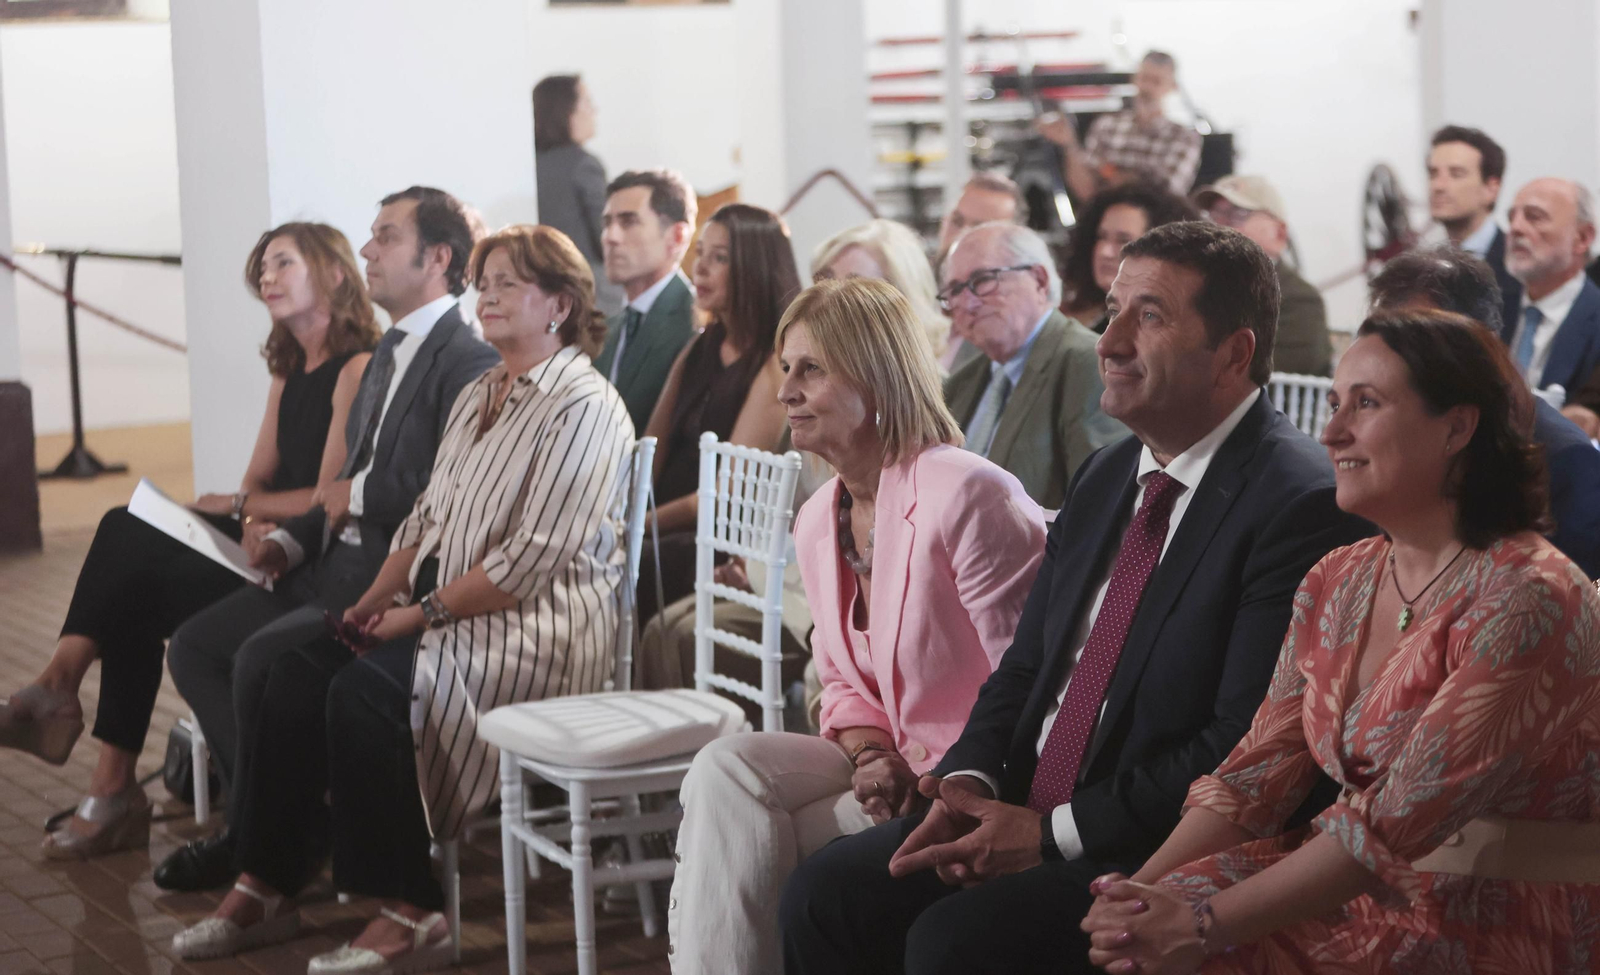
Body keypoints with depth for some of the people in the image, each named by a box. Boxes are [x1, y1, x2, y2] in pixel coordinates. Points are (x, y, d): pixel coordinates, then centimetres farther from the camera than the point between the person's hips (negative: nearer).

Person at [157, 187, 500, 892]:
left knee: (260, 658, -25)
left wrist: (358, 493, -10)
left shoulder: (470, 364, -12)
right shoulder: (387, 358, 20)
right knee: (193, 646, 1)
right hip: (337, 568, 10)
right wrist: (290, 541, 6)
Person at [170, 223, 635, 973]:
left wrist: (421, 614, -15)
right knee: (292, 669, -11)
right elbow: (427, 518, 19)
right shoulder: (477, 397, 20)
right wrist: (378, 597, 2)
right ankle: (264, 885, -6)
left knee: (366, 688, -29)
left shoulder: (583, 407, -10)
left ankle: (407, 912, -20)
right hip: (447, 609, 9)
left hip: (540, 629, -9)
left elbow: (533, 560, -17)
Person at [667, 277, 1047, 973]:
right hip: (893, 764, 8)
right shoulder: (817, 523, 10)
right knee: (727, 771, -18)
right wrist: (871, 753, -6)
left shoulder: (969, 497, -17)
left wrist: (926, 778, -20)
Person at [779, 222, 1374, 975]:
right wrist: (970, 781, -3)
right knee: (826, 893, -6)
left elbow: (1247, 745, -19)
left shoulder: (1303, 503, -15)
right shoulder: (1104, 480, 14)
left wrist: (1055, 832, -17)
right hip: (1024, 813, 8)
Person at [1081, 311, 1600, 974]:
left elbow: (1396, 820, -21)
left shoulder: (1526, 600, -16)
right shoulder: (1336, 583, 8)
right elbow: (1259, 771, 4)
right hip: (1350, 888, 6)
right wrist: (1143, 889, -12)